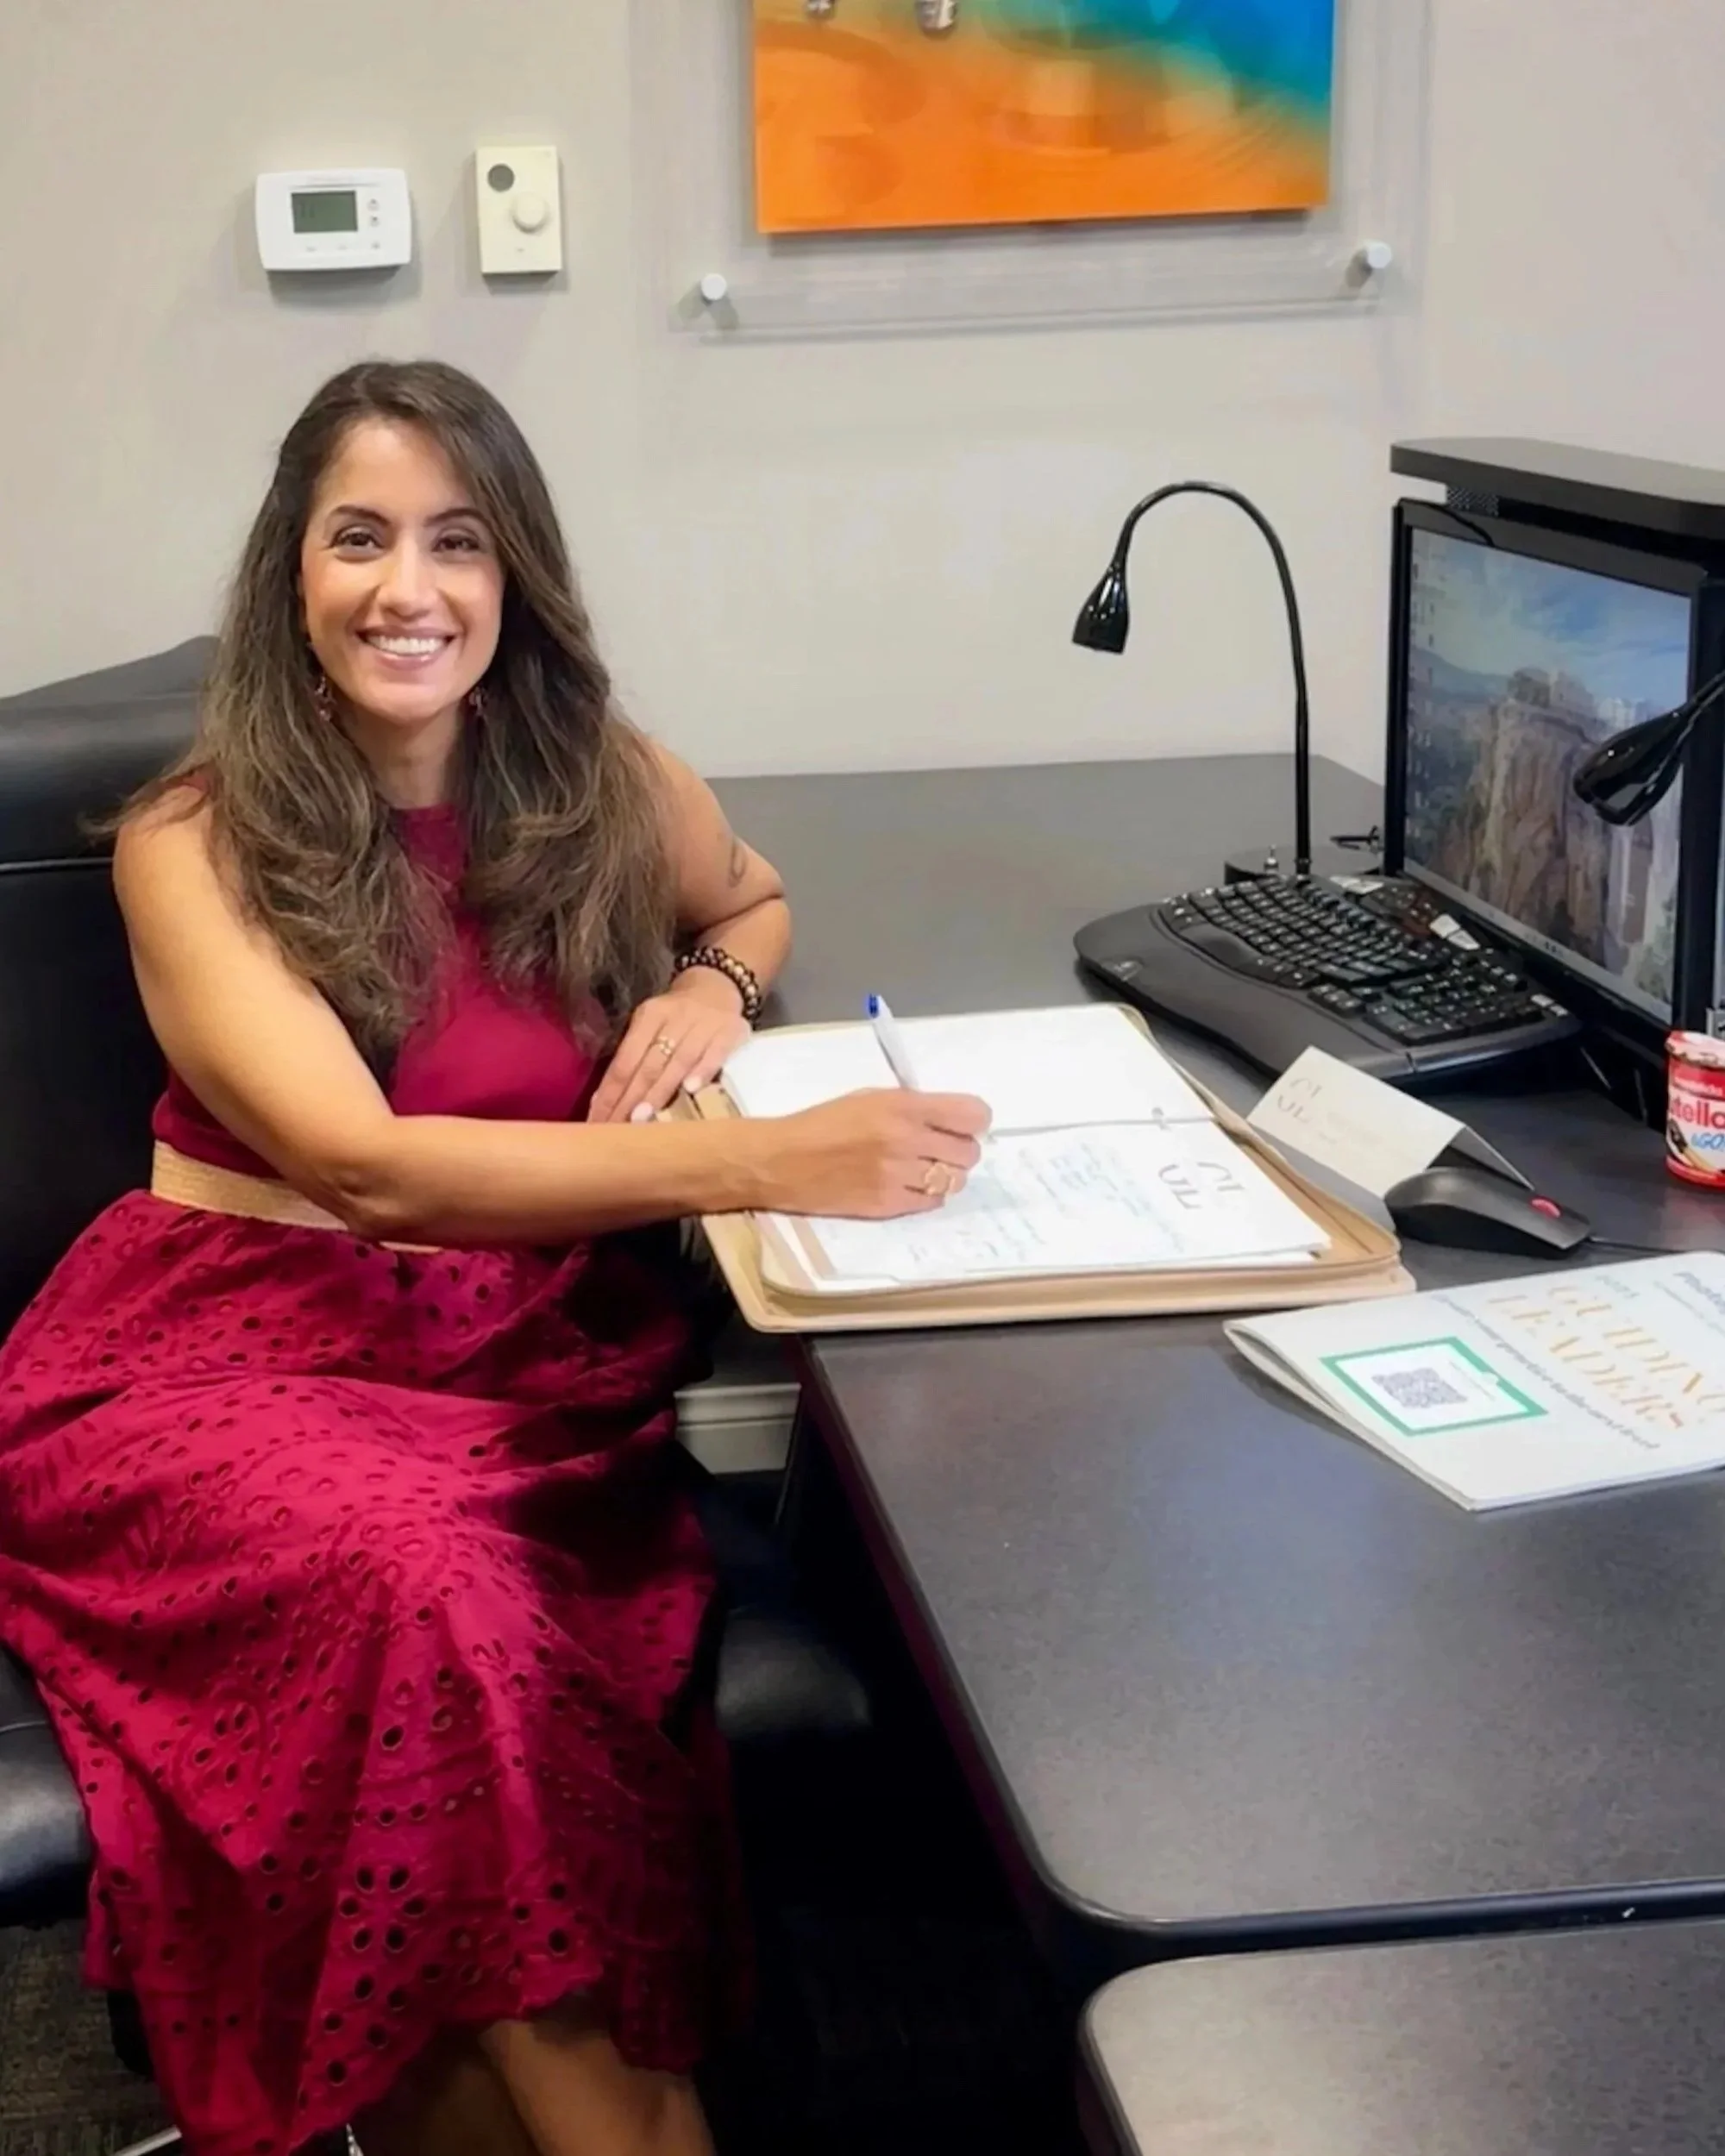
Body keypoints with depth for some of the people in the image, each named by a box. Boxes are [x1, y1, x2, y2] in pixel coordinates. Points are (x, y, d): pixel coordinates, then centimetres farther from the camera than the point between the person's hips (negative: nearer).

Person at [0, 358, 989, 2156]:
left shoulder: (603, 786, 4)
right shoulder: (193, 844, -6)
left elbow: (755, 900, 28)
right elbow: (363, 1161, -20)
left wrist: (715, 987, 1)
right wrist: (765, 1162, -32)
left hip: (548, 1368, 3)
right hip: (235, 1353, -2)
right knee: (420, 1586, -36)